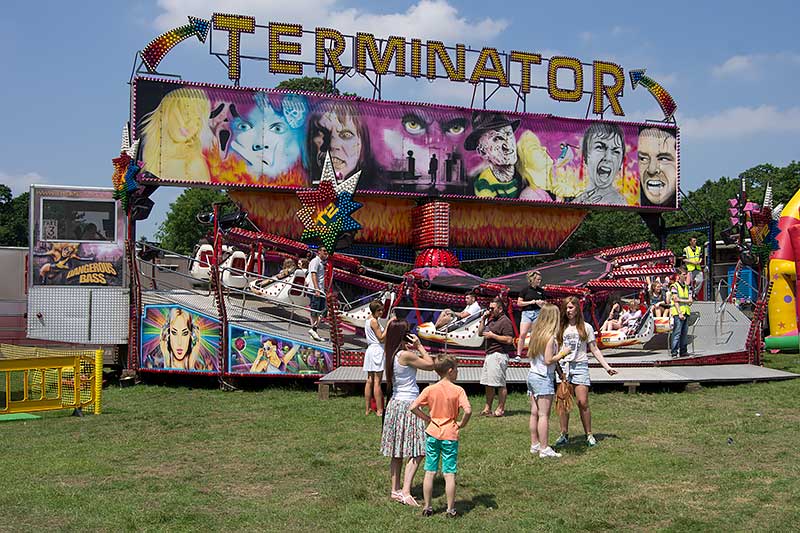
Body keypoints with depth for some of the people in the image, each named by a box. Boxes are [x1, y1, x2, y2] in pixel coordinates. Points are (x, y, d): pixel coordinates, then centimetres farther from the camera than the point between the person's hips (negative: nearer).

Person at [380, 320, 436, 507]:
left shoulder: (391, 355, 6)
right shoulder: (406, 355, -18)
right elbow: (430, 365, -7)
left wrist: (415, 349, 12)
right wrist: (420, 346, -1)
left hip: (395, 403, 9)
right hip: (408, 404, -9)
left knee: (398, 452, 13)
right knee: (416, 452, -6)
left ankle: (396, 491, 20)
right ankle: (406, 492, -12)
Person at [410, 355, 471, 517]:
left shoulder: (430, 389, -2)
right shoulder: (458, 390, -10)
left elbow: (413, 407, -8)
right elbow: (468, 410, -22)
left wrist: (427, 418, 5)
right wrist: (461, 424, -5)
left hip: (432, 434, 2)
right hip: (450, 436, -2)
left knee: (429, 473, 9)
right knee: (449, 474, 4)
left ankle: (427, 507, 15)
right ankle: (450, 509, 10)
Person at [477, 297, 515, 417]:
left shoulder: (505, 321, -11)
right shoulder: (491, 320, 19)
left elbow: (509, 340, -19)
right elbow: (480, 333, 23)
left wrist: (492, 335, -16)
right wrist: (483, 320, 10)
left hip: (498, 355, -10)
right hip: (489, 354, 10)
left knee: (500, 384, -4)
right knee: (488, 384, 11)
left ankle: (500, 409, 1)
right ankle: (487, 408, 18)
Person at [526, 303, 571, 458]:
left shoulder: (535, 333, 8)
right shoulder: (550, 337, -16)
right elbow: (548, 360, -19)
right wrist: (562, 353, -4)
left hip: (532, 375, 8)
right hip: (544, 379, -8)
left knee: (535, 413, 13)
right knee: (544, 415, -4)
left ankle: (534, 444, 20)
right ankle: (544, 449, -2)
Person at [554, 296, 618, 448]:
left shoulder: (586, 327, 5)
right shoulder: (561, 328, 10)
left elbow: (594, 350, 7)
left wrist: (607, 367, 1)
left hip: (580, 366, -2)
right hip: (563, 366, 2)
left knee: (583, 403, -6)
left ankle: (589, 434, 5)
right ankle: (564, 434, 12)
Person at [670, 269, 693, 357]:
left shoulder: (687, 287, 18)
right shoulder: (674, 286, -2)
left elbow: (690, 300, 9)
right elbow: (675, 301, -9)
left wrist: (680, 300, -9)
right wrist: (679, 313, -15)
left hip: (686, 312, 6)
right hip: (678, 313, -6)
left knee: (684, 333, 7)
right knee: (677, 333, -10)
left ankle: (683, 351, 12)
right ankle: (674, 352, -11)